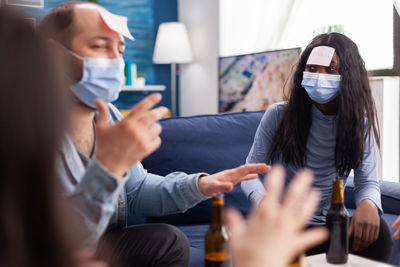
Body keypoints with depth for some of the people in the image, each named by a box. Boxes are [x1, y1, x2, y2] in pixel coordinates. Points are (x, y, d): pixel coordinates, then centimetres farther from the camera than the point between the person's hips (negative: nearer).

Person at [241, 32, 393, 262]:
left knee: (378, 233, -28)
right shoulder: (279, 115, -5)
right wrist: (263, 199, -29)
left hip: (329, 226, 2)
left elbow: (367, 181, -1)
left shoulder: (359, 123, 1)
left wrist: (369, 203, -28)